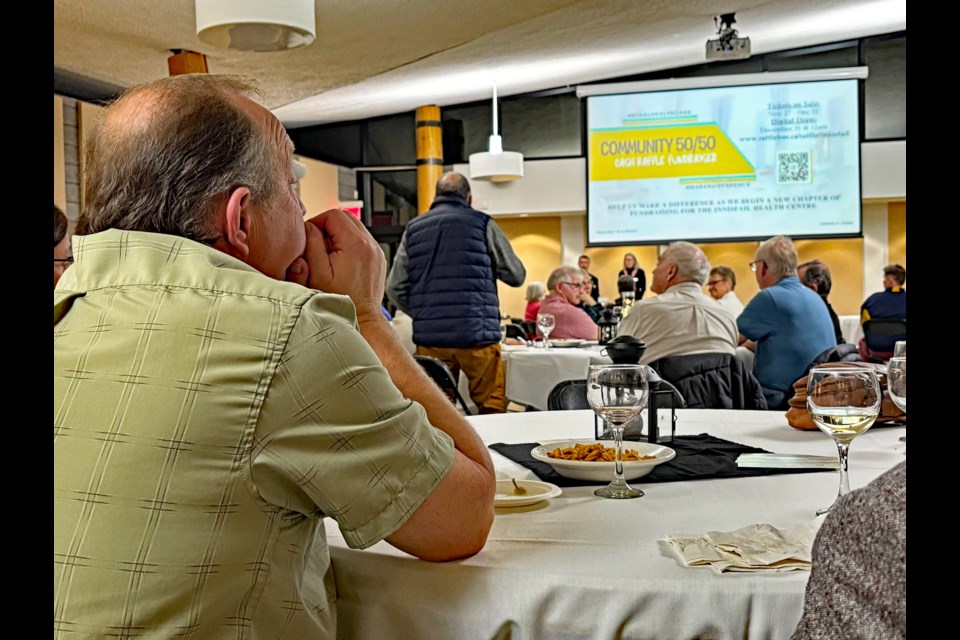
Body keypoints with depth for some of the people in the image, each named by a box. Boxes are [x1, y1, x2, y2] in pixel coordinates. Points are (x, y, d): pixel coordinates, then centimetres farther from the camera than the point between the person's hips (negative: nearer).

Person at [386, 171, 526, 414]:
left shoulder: (412, 229, 11)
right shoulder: (482, 224, 2)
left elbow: (395, 289, 7)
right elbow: (516, 275, 8)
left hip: (429, 338, 3)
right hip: (477, 335, -3)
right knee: (492, 407, 4)